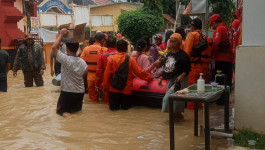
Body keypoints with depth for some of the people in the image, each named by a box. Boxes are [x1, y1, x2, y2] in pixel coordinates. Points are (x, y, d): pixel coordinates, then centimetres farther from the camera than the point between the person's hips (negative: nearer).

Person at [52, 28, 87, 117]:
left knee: (60, 110, 14)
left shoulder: (65, 59, -19)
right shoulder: (83, 62, -1)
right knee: (78, 108, 25)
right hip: (80, 92, 4)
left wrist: (61, 35, -12)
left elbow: (54, 47, -18)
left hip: (67, 92, -4)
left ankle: (65, 114, -18)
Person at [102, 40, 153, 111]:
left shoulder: (111, 58, -7)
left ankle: (116, 105, -9)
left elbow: (107, 74, -4)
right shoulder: (130, 59, -9)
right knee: (126, 107, 16)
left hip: (114, 88, 0)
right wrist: (149, 77, 9)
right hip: (126, 88, 0)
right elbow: (139, 72, -5)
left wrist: (105, 86, 7)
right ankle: (123, 105, -3)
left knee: (113, 107, 10)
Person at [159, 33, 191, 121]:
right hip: (170, 80, 8)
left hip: (179, 80, -8)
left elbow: (187, 69, -12)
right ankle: (176, 114, 24)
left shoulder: (182, 55, -11)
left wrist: (182, 76, -28)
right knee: (168, 98, 8)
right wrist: (161, 77, 14)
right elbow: (166, 68, 20)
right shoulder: (169, 54, 12)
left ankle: (178, 114, 4)